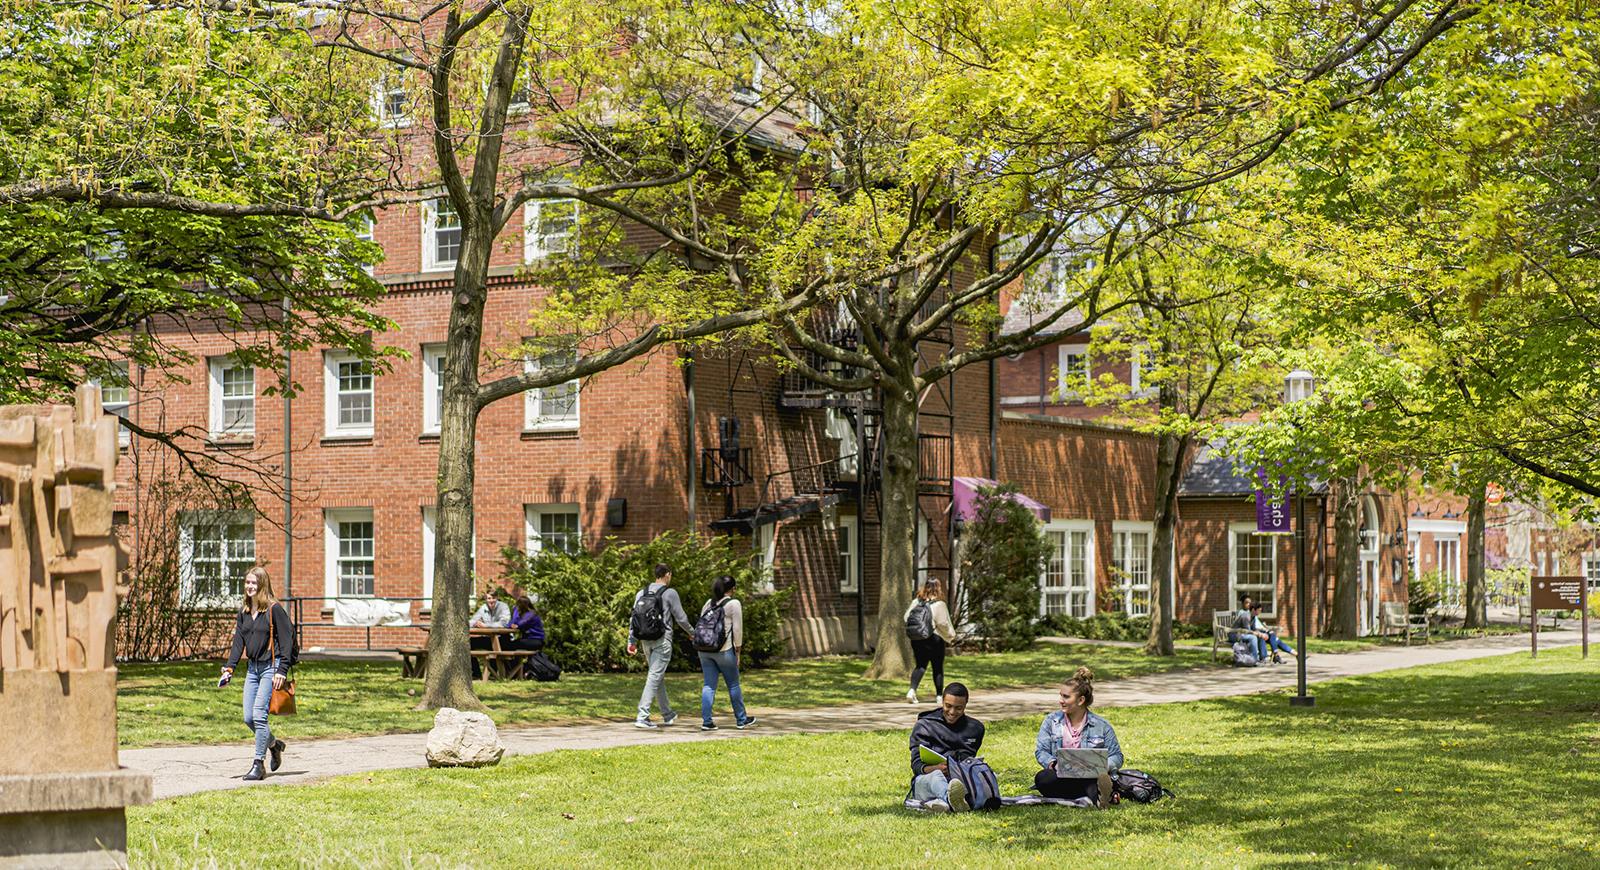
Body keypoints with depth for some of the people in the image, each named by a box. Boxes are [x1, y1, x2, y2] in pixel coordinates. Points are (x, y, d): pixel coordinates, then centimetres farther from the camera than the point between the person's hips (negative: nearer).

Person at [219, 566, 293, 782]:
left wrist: (281, 671, -16)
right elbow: (239, 640, 13)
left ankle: (258, 765, -8)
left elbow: (286, 640, -10)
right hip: (252, 667, 7)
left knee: (259, 715, -13)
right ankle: (273, 744, 30)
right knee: (248, 718, 4)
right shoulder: (244, 611, 11)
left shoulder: (274, 609, -9)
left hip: (270, 667, -7)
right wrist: (230, 667, 1)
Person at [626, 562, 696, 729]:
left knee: (659, 677, 18)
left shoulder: (641, 593, 9)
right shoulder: (670, 593, -6)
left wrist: (631, 641, 8)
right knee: (654, 676, -8)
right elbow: (680, 618, -3)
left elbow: (634, 618, 6)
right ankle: (642, 717, -16)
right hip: (662, 640, -6)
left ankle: (668, 715, 28)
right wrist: (692, 632, 13)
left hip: (646, 640, 6)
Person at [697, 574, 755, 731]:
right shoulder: (734, 604, -5)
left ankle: (706, 721, -1)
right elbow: (737, 629, -7)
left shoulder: (709, 603, 13)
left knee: (709, 685, 6)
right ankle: (741, 720, 17)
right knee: (733, 684, 8)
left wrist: (703, 644, 17)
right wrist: (737, 651, 0)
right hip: (724, 650, -5)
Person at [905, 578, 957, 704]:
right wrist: (951, 636, 2)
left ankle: (912, 689, -11)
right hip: (934, 639, -4)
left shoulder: (916, 602, 2)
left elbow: (907, 617, 5)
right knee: (938, 667, 9)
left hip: (916, 639, 4)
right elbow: (943, 623, -13)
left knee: (921, 665, 11)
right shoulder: (939, 604, -12)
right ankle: (940, 695, 15)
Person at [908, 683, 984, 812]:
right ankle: (951, 800, -78)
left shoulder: (975, 728, 19)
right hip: (925, 780, -2)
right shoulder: (924, 726, 10)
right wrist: (936, 768, -24)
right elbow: (917, 765, -1)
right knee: (936, 776, -40)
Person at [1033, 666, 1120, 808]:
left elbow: (1117, 757, 7)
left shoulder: (1101, 726, 9)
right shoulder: (1051, 721, 13)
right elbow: (1041, 751, 6)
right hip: (1059, 778, 1)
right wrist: (1053, 763, -16)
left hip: (1091, 776, -1)